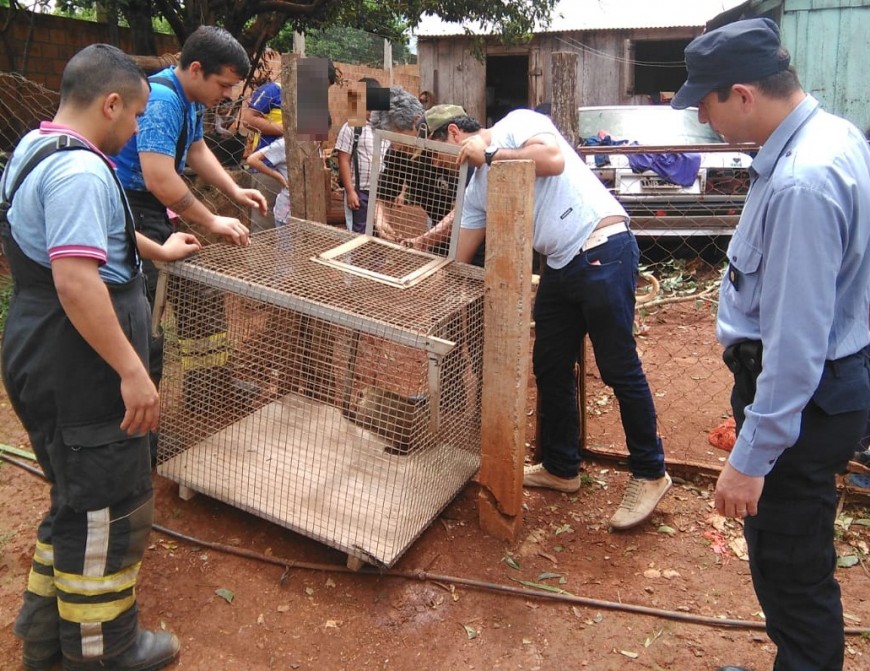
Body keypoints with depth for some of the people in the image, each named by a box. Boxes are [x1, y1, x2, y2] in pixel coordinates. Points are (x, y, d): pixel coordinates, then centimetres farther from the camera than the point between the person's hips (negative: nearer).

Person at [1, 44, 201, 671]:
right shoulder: (79, 171, -22)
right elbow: (76, 280, -31)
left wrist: (158, 250, 40)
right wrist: (132, 371, -29)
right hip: (79, 372, -11)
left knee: (80, 498, 24)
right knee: (110, 509, 6)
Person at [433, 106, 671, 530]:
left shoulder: (516, 124, 0)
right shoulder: (477, 186, 19)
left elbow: (554, 159, -19)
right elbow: (461, 259, 18)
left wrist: (490, 153, -10)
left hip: (602, 249, -9)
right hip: (560, 267, 9)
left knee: (619, 368, -3)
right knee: (549, 368, 12)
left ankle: (650, 474, 12)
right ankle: (561, 468, 28)